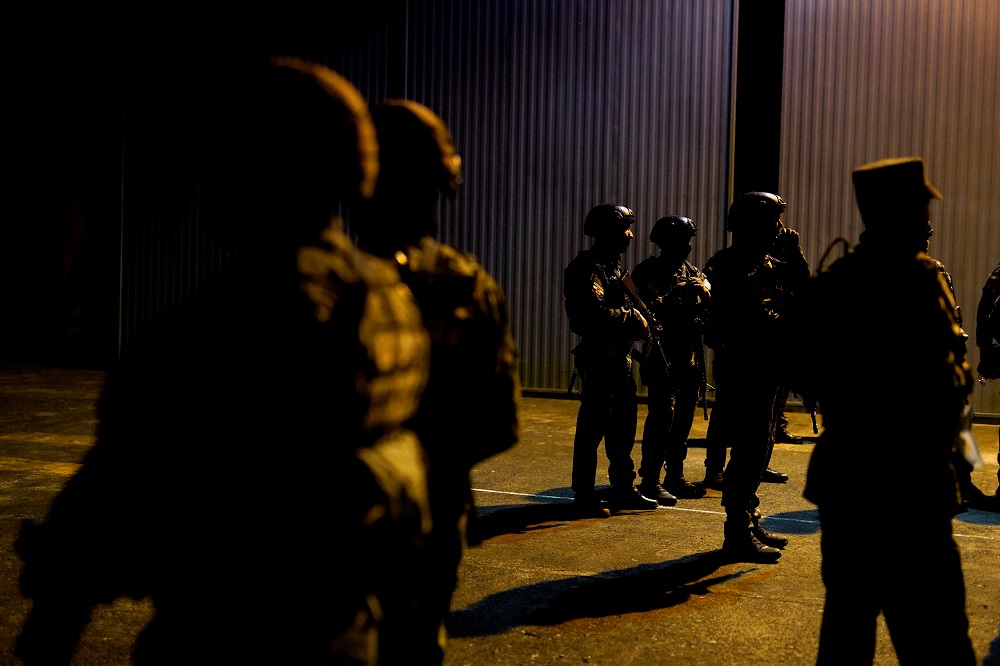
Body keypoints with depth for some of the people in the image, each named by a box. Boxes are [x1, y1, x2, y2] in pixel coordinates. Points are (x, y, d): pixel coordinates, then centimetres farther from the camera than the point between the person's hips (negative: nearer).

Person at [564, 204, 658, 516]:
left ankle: (623, 490, 25)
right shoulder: (589, 268, -14)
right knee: (593, 426, -4)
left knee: (624, 424, 15)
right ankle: (583, 495, 5)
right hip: (599, 356, -10)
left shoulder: (613, 264, 18)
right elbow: (597, 314, -26)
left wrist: (639, 320, 3)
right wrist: (633, 317, -16)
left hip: (619, 356, 10)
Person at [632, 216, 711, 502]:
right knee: (662, 416, -10)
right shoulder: (649, 271, -4)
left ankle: (675, 476, 22)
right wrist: (678, 293, -24)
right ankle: (650, 481, -5)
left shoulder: (691, 271, 16)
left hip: (690, 355, 7)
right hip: (663, 355, -7)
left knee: (684, 416, 12)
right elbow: (651, 309, -18)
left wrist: (703, 292, -11)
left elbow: (710, 305, 8)